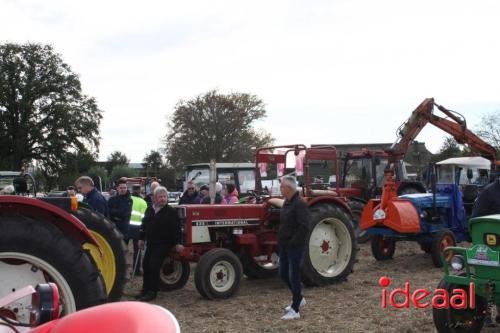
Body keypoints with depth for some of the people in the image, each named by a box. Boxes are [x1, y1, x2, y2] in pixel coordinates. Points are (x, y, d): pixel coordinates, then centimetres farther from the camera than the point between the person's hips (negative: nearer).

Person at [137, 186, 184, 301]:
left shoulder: (171, 212, -10)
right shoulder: (149, 210, 10)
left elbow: (176, 229, -13)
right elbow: (144, 225, 19)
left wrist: (177, 243, -18)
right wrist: (141, 239, 18)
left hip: (163, 244, -7)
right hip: (151, 243, 7)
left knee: (154, 266, -12)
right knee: (146, 265, 8)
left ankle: (152, 292, -3)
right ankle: (146, 289, 22)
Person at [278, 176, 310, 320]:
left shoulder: (300, 204, -17)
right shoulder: (287, 203, 12)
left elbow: (304, 227, -24)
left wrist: (293, 242, -20)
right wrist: (281, 241, 13)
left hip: (295, 247, -9)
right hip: (285, 246, 9)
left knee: (293, 276, -3)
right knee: (283, 273, 16)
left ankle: (295, 310, 6)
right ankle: (298, 298, 34)